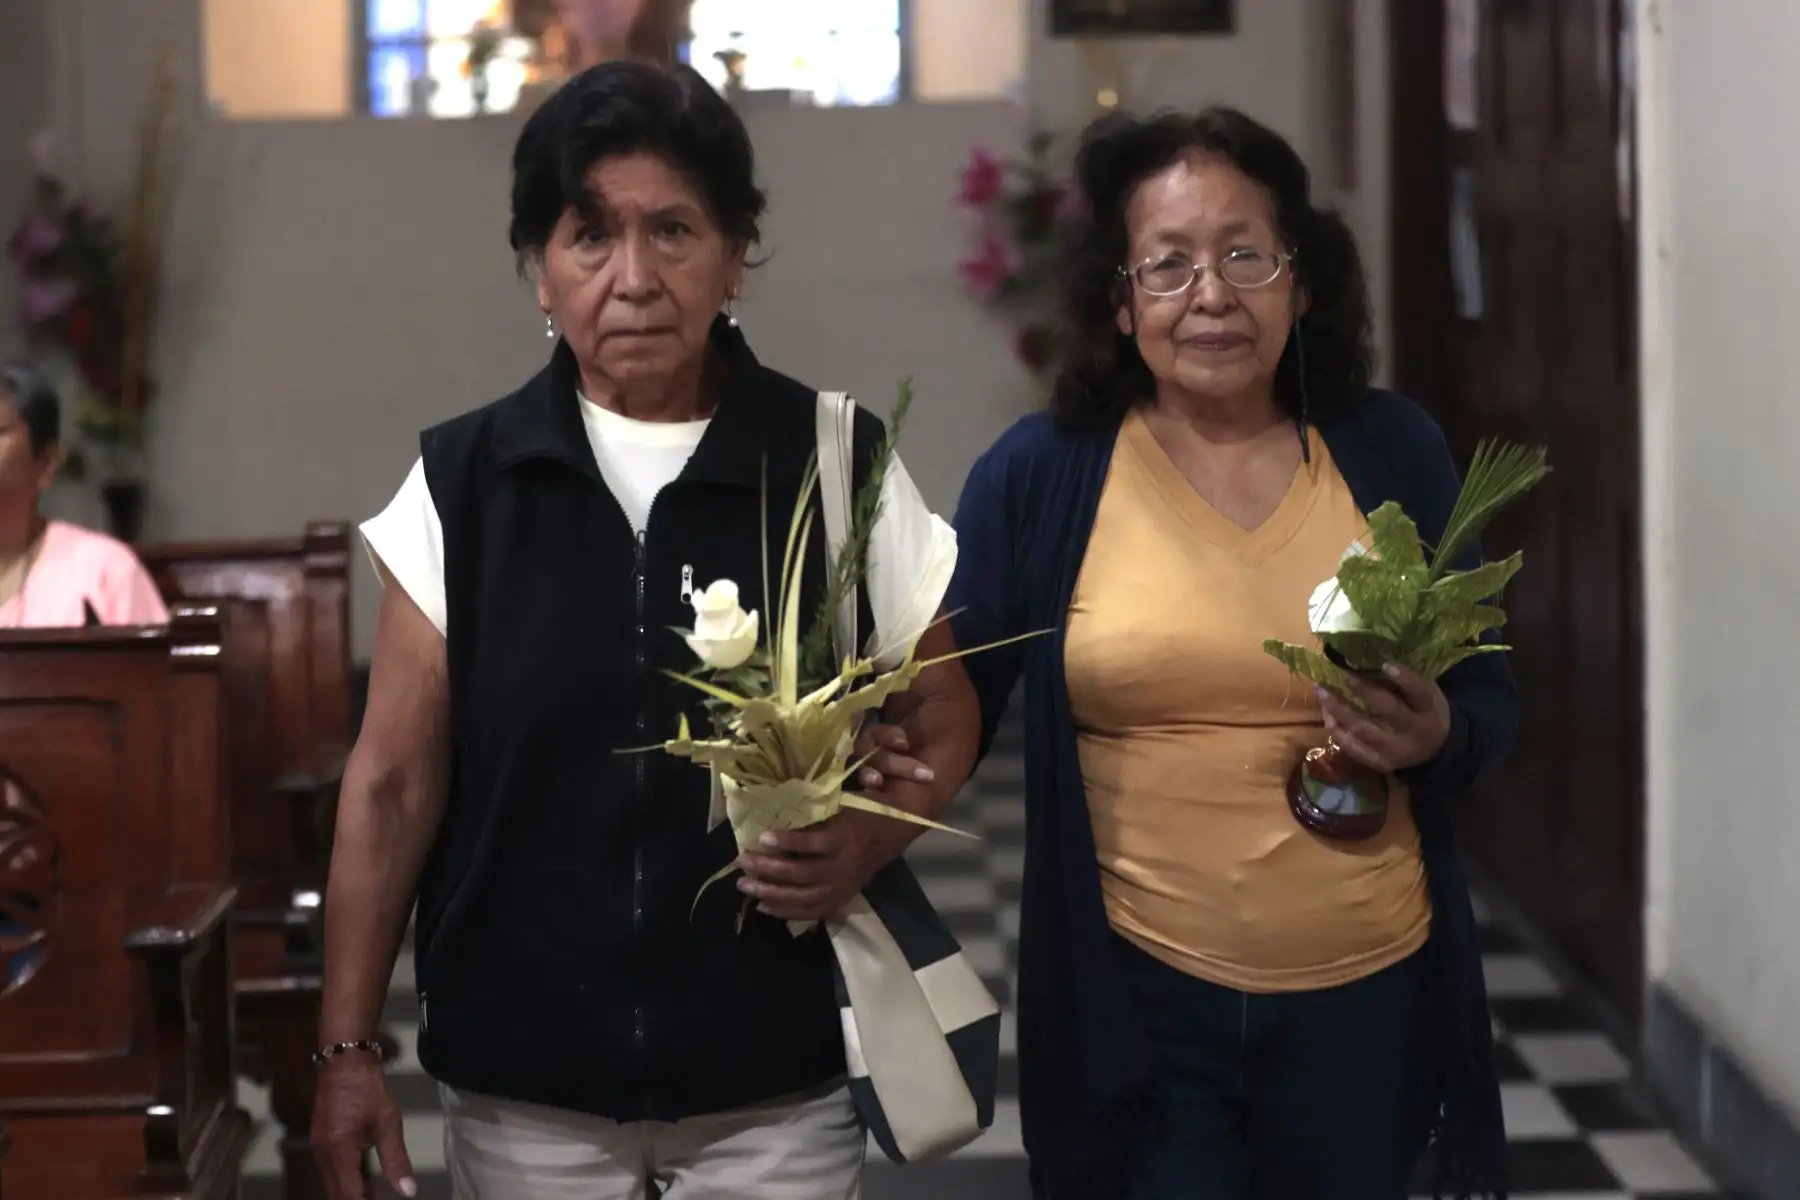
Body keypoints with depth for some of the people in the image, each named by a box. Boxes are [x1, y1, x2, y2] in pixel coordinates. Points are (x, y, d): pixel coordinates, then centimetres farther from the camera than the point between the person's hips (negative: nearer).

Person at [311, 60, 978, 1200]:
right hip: (523, 1088, 1)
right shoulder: (460, 484, -2)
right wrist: (349, 1048, -3)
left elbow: (944, 725, 6)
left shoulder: (843, 467, -4)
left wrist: (867, 840, -14)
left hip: (777, 1085, -1)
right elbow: (396, 780, 1)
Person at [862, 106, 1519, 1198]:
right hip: (1134, 1007, -2)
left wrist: (1438, 736, -13)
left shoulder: (1393, 453, 1)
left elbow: (1489, 697, 8)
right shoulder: (1041, 474, -4)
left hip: (1365, 996, 2)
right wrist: (890, 753, -21)